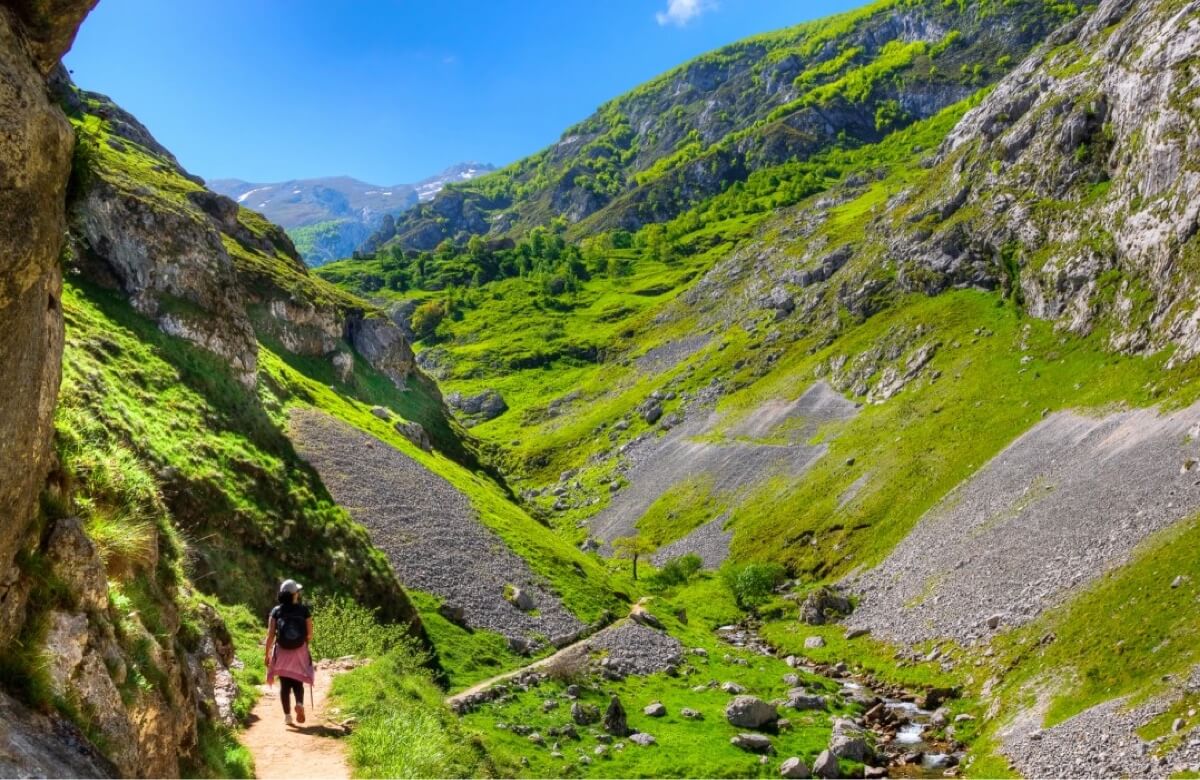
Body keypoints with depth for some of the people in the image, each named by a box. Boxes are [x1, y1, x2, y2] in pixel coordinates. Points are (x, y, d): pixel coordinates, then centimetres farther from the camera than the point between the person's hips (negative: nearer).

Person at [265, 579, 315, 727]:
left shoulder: (276, 611, -4)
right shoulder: (304, 610, -5)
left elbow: (270, 635, -6)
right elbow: (310, 634, -3)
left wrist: (267, 654, 3)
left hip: (281, 653, 0)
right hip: (300, 653, 0)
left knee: (284, 684, 10)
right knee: (297, 682, 13)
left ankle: (287, 715, 8)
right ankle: (300, 703, -13)